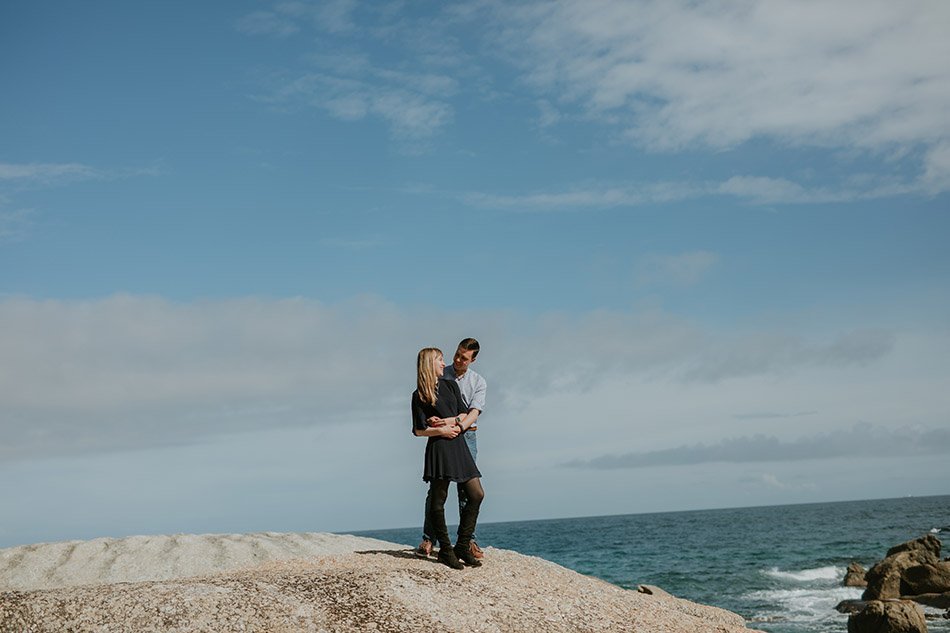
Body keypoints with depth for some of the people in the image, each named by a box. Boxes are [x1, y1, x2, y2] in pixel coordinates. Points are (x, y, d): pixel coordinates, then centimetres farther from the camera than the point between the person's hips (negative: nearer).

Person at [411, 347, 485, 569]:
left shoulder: (451, 385, 17)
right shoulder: (419, 396, 0)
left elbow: (464, 415, 13)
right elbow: (419, 430, -2)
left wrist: (447, 422, -5)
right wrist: (441, 430, -15)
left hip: (459, 445, 6)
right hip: (438, 448, -6)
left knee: (476, 494, -1)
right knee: (438, 500, -5)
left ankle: (462, 547, 6)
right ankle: (445, 550, 6)